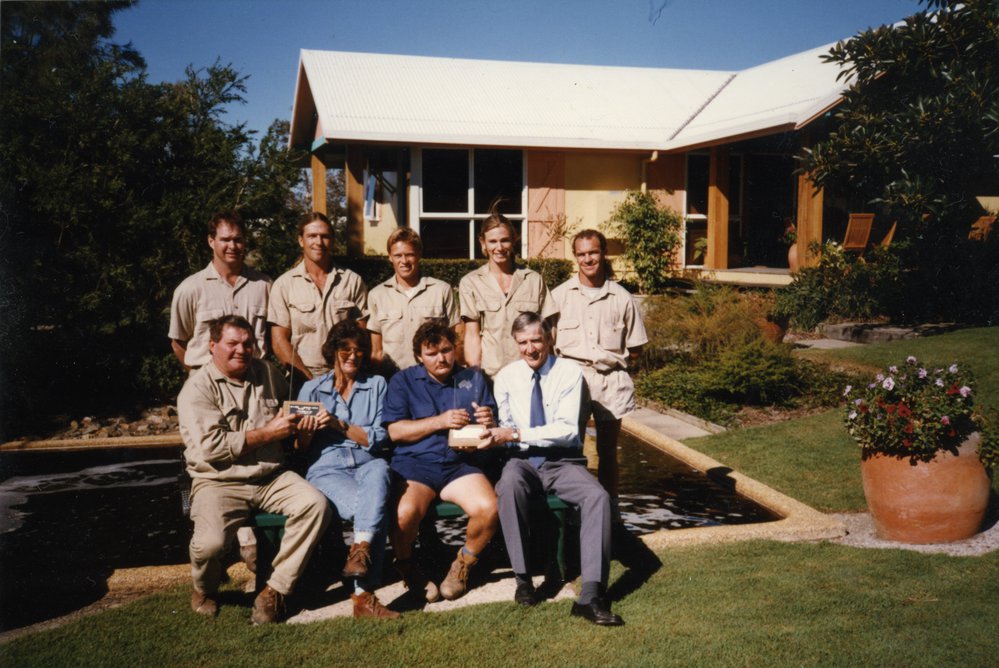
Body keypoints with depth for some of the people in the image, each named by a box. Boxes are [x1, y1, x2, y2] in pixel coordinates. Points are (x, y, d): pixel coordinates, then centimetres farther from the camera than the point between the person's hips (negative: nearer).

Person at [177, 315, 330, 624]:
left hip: (272, 478, 5)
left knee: (316, 505, -23)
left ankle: (275, 590, -12)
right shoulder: (198, 388, -4)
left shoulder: (267, 373, 13)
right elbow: (211, 446, -16)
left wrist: (294, 419, 14)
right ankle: (205, 590, 9)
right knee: (211, 542, -30)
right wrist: (267, 433, -13)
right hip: (220, 483, -4)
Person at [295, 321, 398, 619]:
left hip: (367, 463, 1)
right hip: (327, 467, -1)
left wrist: (339, 425, -8)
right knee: (370, 508, -33)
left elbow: (379, 439, 5)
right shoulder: (312, 389, 15)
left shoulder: (377, 385, 16)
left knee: (379, 470, -39)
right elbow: (301, 448, 12)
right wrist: (305, 432, -12)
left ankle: (360, 550, -46)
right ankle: (364, 593, -30)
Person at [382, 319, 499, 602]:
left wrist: (488, 423, -11)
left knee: (489, 509, -28)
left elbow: (490, 425, 14)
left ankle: (463, 565, 3)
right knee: (405, 513, -33)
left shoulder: (473, 379, 17)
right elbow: (395, 430, -1)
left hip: (459, 465, 2)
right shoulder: (403, 381, 10)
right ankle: (406, 566, 2)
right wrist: (440, 421, -10)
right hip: (414, 463, -2)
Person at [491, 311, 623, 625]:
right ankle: (522, 578, -21)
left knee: (598, 496, -29)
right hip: (523, 460, 1)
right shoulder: (506, 377, 5)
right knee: (508, 486, -35)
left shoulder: (569, 372, -4)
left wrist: (517, 434, -21)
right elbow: (505, 427, 4)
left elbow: (568, 429, -14)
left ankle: (590, 596, -30)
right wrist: (490, 431, -20)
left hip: (563, 462, 0)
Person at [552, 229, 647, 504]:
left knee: (608, 451, 9)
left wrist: (610, 357, -3)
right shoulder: (560, 295, 3)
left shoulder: (621, 298, 4)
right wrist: (576, 358, -6)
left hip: (611, 381, 1)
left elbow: (635, 350, 10)